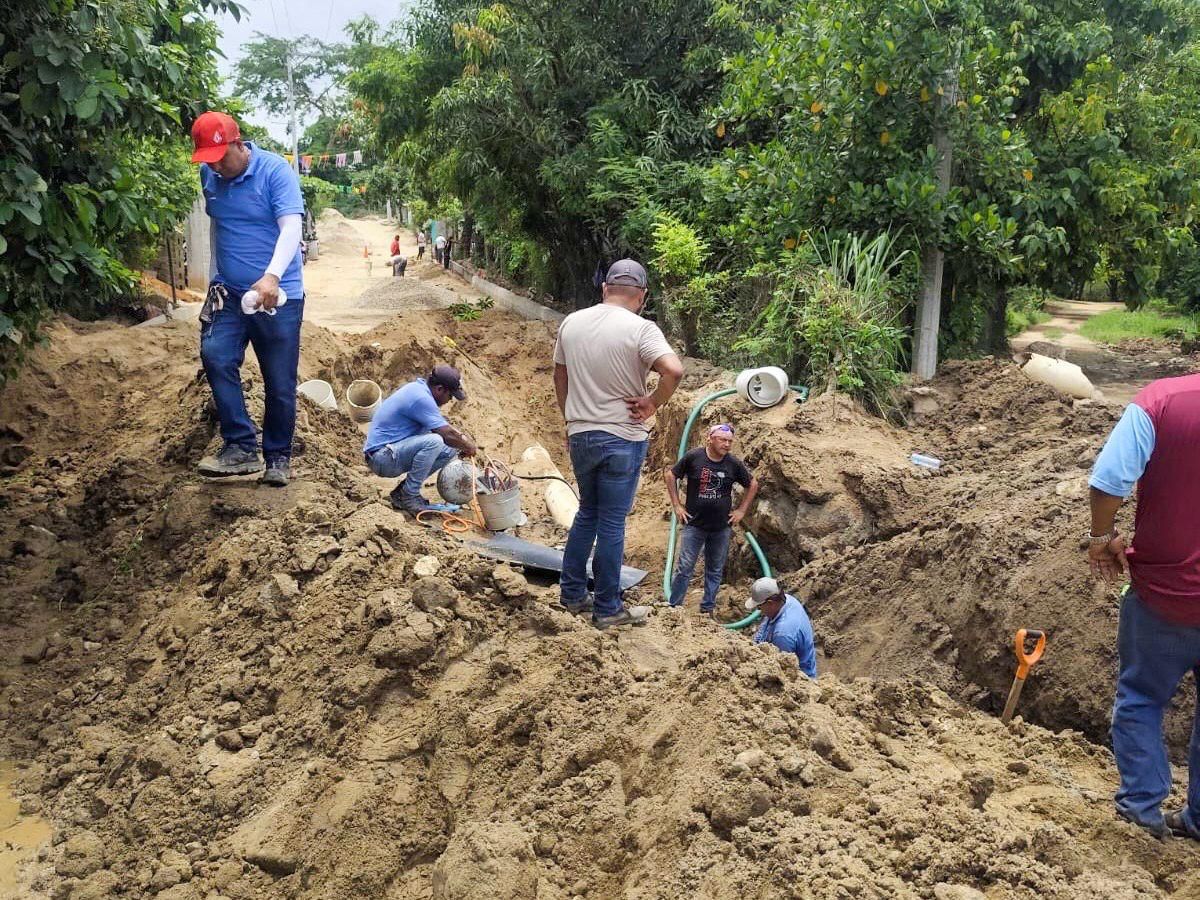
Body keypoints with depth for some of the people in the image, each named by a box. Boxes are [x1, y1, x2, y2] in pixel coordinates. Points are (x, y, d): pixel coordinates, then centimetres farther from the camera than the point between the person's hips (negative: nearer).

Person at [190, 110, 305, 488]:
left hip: (278, 295, -4)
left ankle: (278, 456, 16)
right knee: (215, 356, -18)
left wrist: (272, 276, -39)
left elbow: (291, 228, -23)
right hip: (229, 293, 5)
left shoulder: (275, 170, -12)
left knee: (280, 382, 1)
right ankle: (240, 446, -14)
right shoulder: (209, 175, 5)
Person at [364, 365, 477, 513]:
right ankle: (409, 497, -15)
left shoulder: (419, 387, 10)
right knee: (434, 441, -30)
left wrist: (463, 437, 12)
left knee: (449, 450, 4)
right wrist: (469, 447, -2)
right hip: (383, 458, -10)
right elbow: (448, 434, -19)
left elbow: (442, 425, 26)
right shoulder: (421, 398, -21)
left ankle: (402, 491, 9)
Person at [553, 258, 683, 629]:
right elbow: (674, 369, -28)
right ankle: (607, 609, 13)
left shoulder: (571, 323, 4)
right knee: (612, 523, 4)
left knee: (587, 513, 21)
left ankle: (572, 594, 27)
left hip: (579, 436, 5)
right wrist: (652, 404, -13)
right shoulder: (640, 329, -13)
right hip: (622, 438, -5)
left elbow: (559, 377, 14)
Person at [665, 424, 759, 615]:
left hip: (722, 527, 3)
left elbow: (752, 485, 12)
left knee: (715, 571, 11)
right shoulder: (693, 457, -10)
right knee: (684, 568, -3)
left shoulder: (734, 464, -3)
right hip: (694, 524, -3)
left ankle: (707, 609, 23)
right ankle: (673, 607, 7)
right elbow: (670, 474, 2)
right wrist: (676, 505, -1)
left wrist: (741, 511, 7)